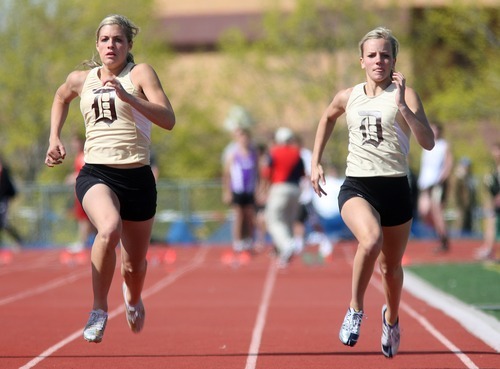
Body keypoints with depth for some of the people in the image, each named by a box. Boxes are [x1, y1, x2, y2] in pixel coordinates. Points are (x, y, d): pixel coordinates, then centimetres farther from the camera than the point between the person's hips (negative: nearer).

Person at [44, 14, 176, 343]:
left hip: (137, 177, 0)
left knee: (135, 264, 12)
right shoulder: (81, 79, 10)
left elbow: (168, 120, -14)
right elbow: (61, 98, 35)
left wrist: (127, 97, -24)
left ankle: (133, 298, 51)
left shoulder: (140, 73, -1)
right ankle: (99, 310, -18)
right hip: (96, 174, 0)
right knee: (109, 229, -34)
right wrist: (55, 138, 23)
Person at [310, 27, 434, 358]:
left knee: (391, 265, 13)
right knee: (371, 240, -32)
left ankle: (392, 317, 45)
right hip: (357, 186, 0)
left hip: (395, 188, 0)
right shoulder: (348, 97, 7)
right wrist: (316, 162, 25)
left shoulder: (404, 94, -3)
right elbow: (328, 118, 31)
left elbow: (428, 142, -16)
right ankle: (356, 309, -11)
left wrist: (401, 106, -25)